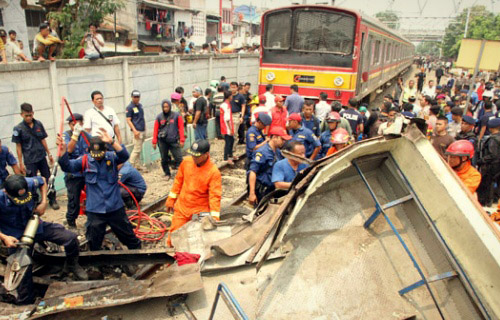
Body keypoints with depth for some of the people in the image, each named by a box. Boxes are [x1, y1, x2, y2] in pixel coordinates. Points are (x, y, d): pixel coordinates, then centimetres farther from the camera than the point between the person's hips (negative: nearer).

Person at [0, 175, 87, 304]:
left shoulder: (30, 183, -24)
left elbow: (42, 181, 3)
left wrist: (43, 202, -7)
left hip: (35, 225, 3)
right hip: (17, 238, -2)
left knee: (70, 238, -10)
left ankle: (71, 265, 20)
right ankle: (25, 303, 26)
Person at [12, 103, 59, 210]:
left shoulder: (38, 124, 2)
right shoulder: (19, 129, -7)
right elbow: (18, 147, -4)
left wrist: (49, 154, 13)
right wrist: (21, 163, -4)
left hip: (41, 157, 3)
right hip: (29, 160, -3)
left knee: (48, 179, 8)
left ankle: (52, 200, 21)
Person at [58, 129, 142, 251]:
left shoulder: (112, 157, -5)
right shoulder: (85, 161, -2)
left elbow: (124, 156, -24)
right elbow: (67, 166, -12)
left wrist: (112, 142, -40)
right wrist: (63, 150, -29)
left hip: (115, 208, 0)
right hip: (94, 210, 1)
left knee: (128, 235, 16)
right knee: (94, 243, 13)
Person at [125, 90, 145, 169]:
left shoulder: (140, 105, 13)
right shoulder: (129, 107, -9)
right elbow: (128, 120, -12)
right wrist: (134, 130, -20)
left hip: (143, 130, 8)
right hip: (137, 131, -8)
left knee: (139, 149, 13)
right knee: (137, 149, -10)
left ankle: (137, 165, 20)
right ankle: (131, 166, -2)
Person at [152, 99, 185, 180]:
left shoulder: (176, 116, 1)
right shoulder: (159, 117, 4)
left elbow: (181, 128, 2)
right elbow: (155, 129, 8)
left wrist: (182, 140, -3)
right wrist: (154, 142, 7)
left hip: (174, 141, -2)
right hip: (162, 141, 2)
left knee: (179, 158, -9)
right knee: (164, 159, 9)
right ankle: (167, 174, 26)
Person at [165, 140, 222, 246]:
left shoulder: (214, 172, -18)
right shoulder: (186, 162, -4)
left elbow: (215, 196, -18)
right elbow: (178, 180, 9)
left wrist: (215, 218, -24)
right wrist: (171, 199, 12)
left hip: (200, 213, -4)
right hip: (181, 209, 4)